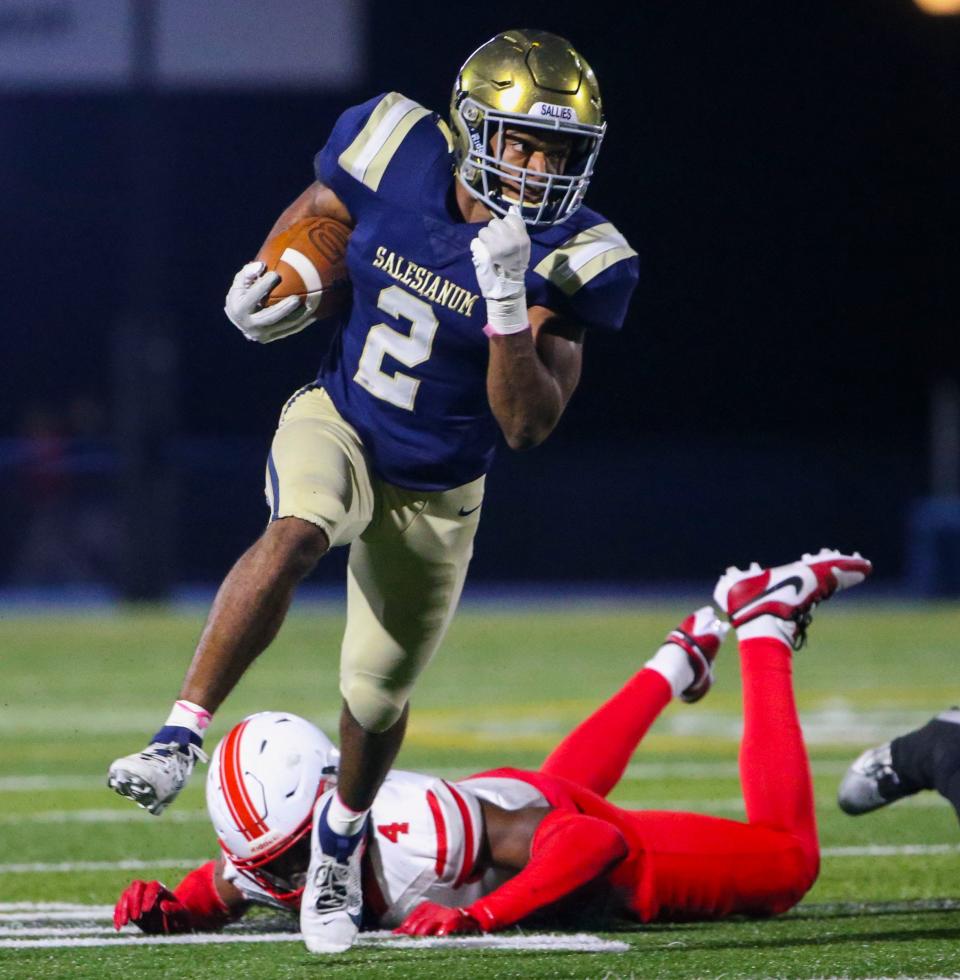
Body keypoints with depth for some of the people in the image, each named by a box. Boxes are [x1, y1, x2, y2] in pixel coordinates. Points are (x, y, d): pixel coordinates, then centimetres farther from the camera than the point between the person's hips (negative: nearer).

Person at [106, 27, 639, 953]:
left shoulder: (569, 261, -21)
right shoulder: (394, 158, -17)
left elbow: (528, 424, -24)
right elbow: (317, 210, 7)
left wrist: (506, 310, -37)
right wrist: (270, 279, -11)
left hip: (434, 494, 0)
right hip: (336, 426, 0)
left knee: (378, 695, 14)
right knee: (294, 536, -36)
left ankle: (341, 840, 46)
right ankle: (181, 737, -35)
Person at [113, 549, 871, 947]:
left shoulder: (407, 836, -47)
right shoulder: (274, 843, -30)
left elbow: (593, 843, -46)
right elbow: (220, 892, -6)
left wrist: (481, 916, -58)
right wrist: (167, 908, -29)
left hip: (562, 830, -6)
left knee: (786, 861, 11)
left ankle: (764, 623, 25)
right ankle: (680, 657, 58)